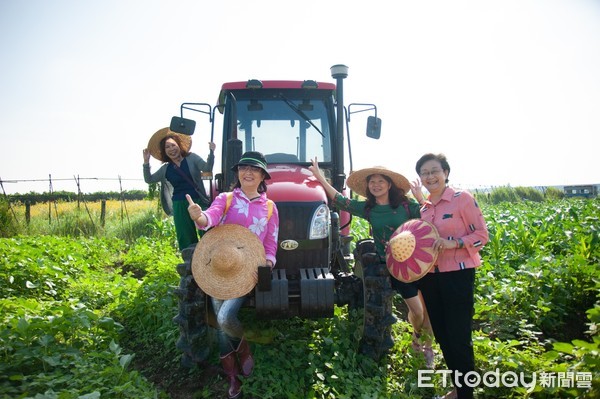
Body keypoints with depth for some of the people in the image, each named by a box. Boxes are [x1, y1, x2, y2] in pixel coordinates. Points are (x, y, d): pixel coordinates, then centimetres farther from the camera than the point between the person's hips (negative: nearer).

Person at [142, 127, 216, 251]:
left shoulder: (192, 158, 3)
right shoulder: (165, 168, 13)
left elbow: (207, 168, -10)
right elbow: (149, 179, 16)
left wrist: (211, 152, -25)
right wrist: (146, 162, 5)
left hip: (198, 201, -4)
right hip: (179, 206, 4)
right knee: (186, 238, 7)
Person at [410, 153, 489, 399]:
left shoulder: (462, 199, -7)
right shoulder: (422, 207, 10)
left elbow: (481, 235, -8)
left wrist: (453, 243, -22)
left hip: (457, 275, -6)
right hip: (429, 277, 6)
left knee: (458, 338, -2)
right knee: (441, 335, 14)